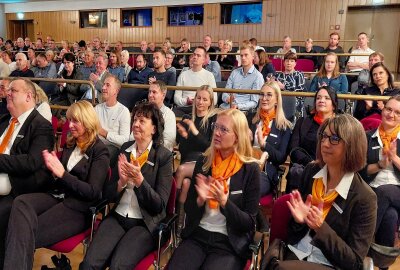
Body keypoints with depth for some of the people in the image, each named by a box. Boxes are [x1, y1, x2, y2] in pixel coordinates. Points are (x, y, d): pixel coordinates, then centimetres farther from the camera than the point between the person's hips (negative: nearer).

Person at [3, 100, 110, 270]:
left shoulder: (99, 151, -7)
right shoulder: (70, 144, 14)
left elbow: (93, 192, -13)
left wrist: (62, 173, -18)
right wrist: (54, 168, -4)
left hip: (78, 207, -6)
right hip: (58, 196, 6)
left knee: (26, 235, -23)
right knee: (21, 202, -24)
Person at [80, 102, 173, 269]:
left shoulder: (164, 156, -7)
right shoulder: (124, 149, 5)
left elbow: (160, 205, -9)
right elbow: (109, 195, 6)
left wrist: (139, 180, -22)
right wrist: (121, 182, -15)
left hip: (145, 224, -3)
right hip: (117, 217, 4)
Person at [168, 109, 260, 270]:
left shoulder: (250, 169, -8)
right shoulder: (203, 161, 2)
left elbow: (249, 223, -6)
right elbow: (188, 209, 7)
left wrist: (224, 201, -21)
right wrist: (200, 199, -15)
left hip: (230, 243, -2)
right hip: (197, 236, 3)